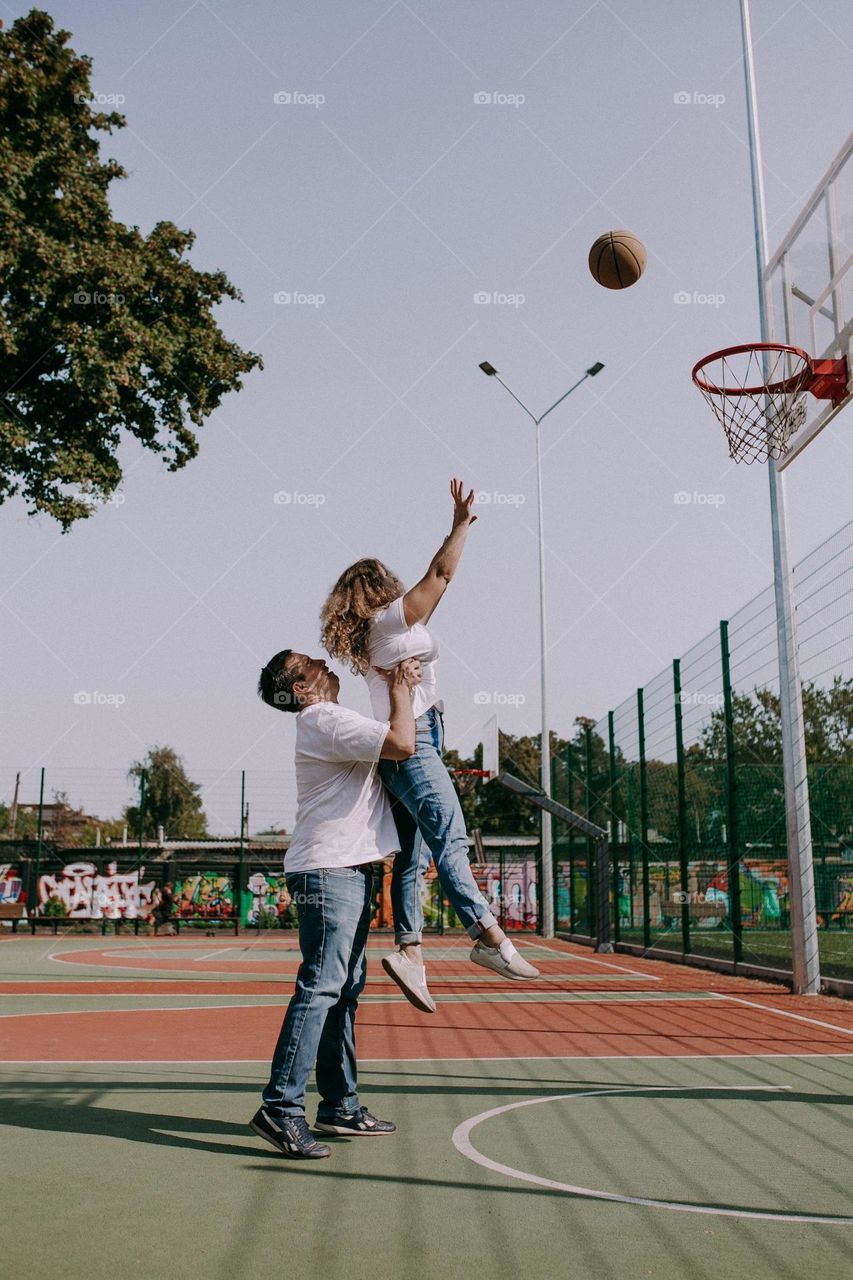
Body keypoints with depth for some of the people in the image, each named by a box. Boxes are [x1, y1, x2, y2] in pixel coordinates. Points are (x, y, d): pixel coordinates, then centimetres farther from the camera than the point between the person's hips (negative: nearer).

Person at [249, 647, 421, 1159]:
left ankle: (340, 1106, 19)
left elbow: (388, 740, 34)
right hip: (330, 869, -11)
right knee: (320, 987, -13)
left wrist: (401, 686, 20)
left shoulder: (329, 722, 20)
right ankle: (281, 1108, -11)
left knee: (346, 989, 12)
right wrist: (401, 687, -9)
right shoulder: (327, 720, -13)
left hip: (349, 869, 11)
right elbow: (402, 744, -24)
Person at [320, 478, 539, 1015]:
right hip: (414, 742, -10)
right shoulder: (392, 618, -2)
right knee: (451, 839, -23)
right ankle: (488, 935, -34)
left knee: (411, 856, 5)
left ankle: (410, 950, -2)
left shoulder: (373, 633, 21)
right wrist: (461, 524, 6)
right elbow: (441, 574, -2)